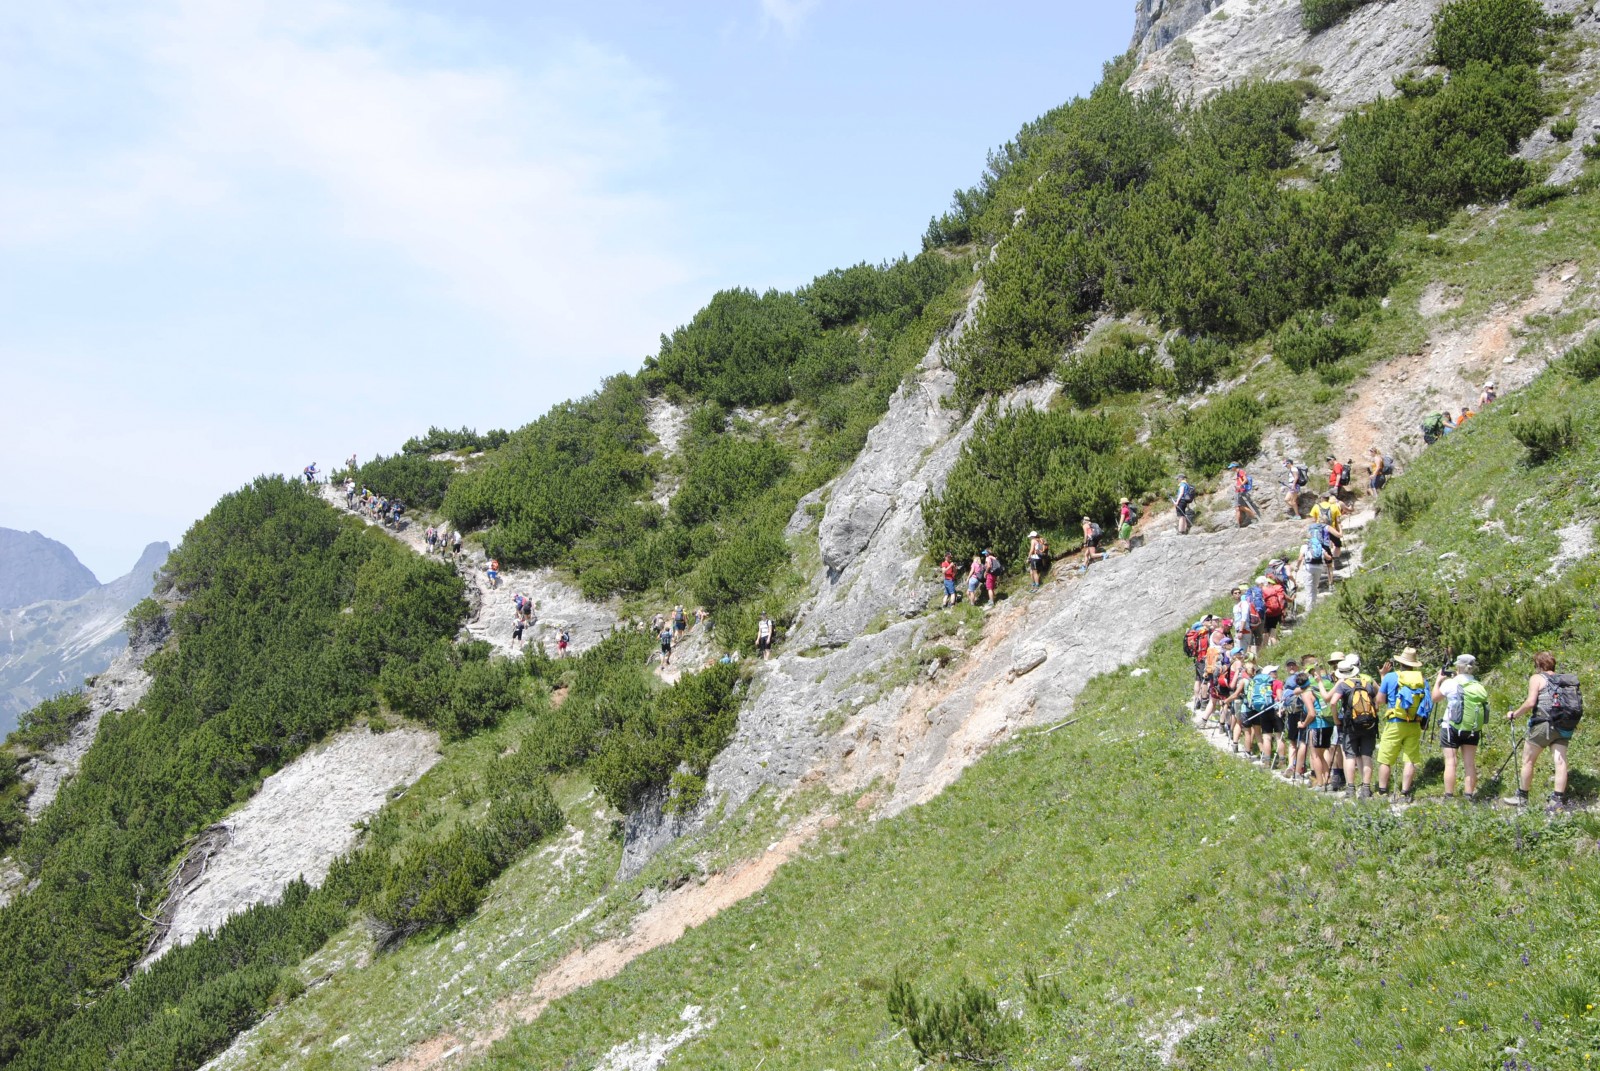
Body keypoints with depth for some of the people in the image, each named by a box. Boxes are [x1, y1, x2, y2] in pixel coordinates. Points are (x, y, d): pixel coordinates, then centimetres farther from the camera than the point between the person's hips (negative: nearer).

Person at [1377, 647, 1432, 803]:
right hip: (1414, 726, 3)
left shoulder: (1390, 677, -4)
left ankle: (1382, 793, 7)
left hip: (1394, 725, -3)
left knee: (1385, 761, 5)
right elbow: (1429, 702, 6)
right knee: (1410, 761, 6)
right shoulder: (1422, 680, 4)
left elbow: (1381, 700, 2)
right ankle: (1405, 794, 3)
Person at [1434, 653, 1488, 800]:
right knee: (1470, 763, 10)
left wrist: (1438, 680, 17)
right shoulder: (1479, 687, 0)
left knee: (1451, 762, -1)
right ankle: (1470, 794, 12)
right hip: (1473, 730, 4)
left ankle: (1449, 796, -2)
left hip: (1452, 728, -4)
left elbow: (1435, 698, 2)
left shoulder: (1450, 683, -10)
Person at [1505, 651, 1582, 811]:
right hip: (1564, 728, 5)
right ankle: (1558, 800, -7)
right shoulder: (1566, 679, 16)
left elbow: (1530, 702, -11)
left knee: (1528, 760, 6)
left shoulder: (1537, 678, -1)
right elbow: (1575, 703, 10)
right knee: (1560, 760, 0)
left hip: (1544, 724, -5)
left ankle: (1522, 797, 12)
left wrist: (1514, 714, 0)